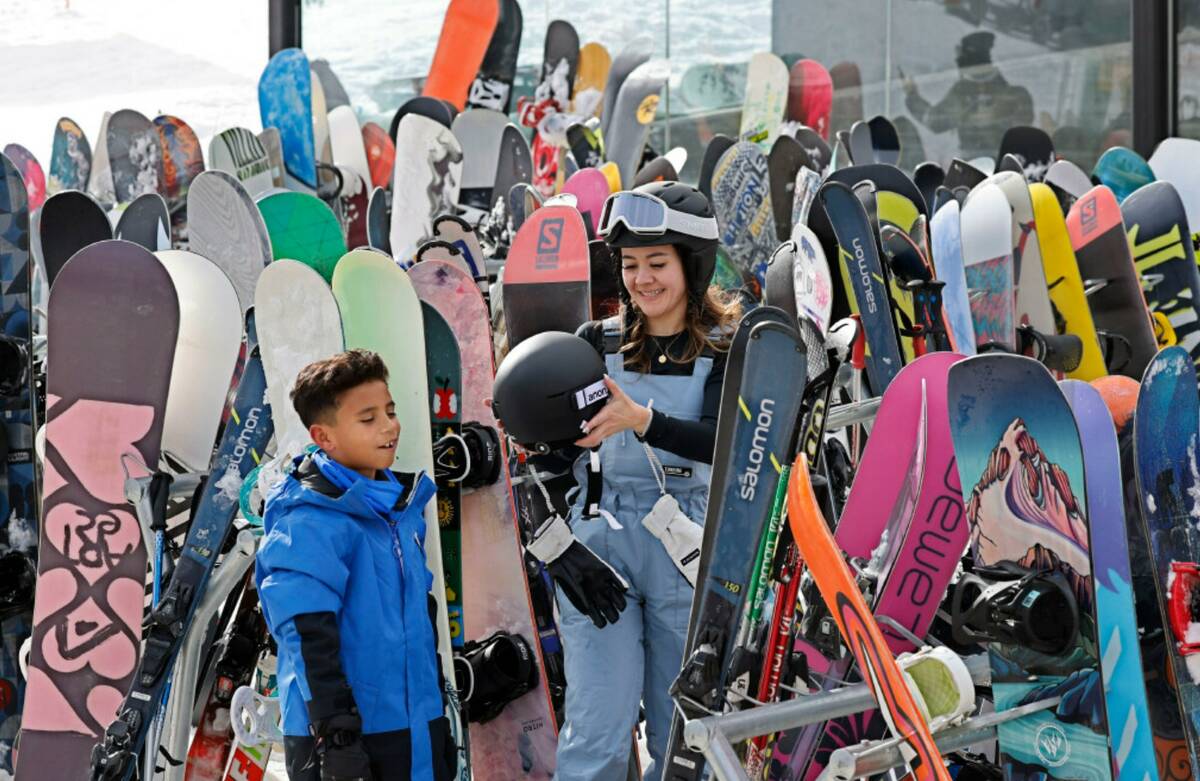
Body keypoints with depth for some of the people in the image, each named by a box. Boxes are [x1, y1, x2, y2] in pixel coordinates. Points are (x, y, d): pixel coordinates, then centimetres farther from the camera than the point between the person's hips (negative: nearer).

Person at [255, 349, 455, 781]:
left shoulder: (402, 508, 11)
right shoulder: (309, 526, -15)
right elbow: (310, 642, -20)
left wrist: (439, 715, 23)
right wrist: (338, 742, -21)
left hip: (419, 736, 8)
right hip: (347, 740, -8)